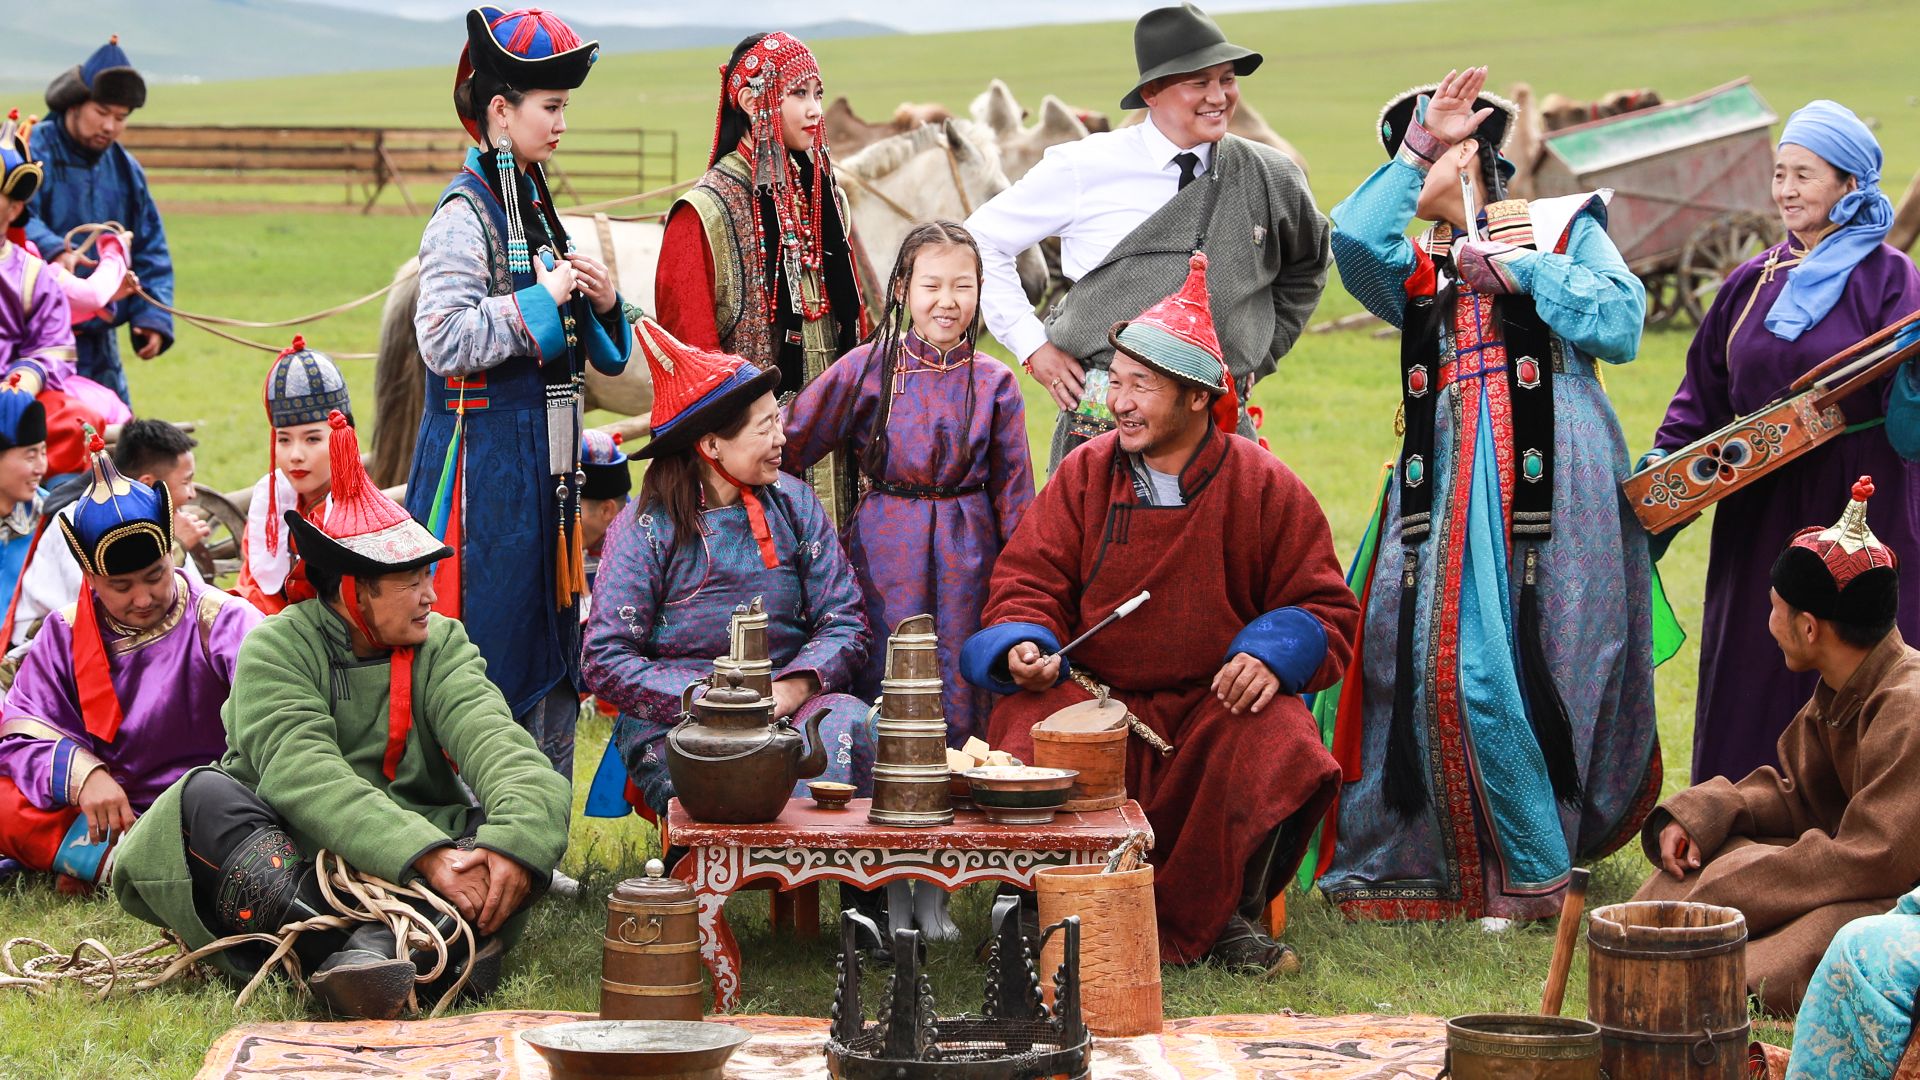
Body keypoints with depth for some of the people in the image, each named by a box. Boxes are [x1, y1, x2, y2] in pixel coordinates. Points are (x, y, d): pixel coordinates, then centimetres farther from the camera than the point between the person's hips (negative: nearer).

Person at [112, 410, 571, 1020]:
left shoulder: (442, 645, 7)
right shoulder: (276, 648, -4)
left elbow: (493, 741, -12)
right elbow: (305, 777, -21)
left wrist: (518, 840, -36)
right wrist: (428, 857, -34)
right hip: (285, 869, -2)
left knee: (536, 810, -21)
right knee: (205, 794, -29)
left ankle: (380, 947, -46)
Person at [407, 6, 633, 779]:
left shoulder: (539, 211, 15)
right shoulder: (465, 215, -11)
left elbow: (606, 358, 22)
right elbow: (443, 340, -23)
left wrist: (602, 302, 1)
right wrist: (539, 300, -17)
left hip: (543, 458, 9)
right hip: (483, 462, -9)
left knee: (551, 669, 12)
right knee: (489, 658, -6)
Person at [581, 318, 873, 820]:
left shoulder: (794, 504, 10)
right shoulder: (643, 529, -2)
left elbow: (844, 623, 5)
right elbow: (606, 661, -7)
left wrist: (791, 689, -15)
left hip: (787, 708, 4)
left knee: (847, 722, -31)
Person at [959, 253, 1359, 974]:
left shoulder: (1264, 487, 1)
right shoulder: (1084, 475, 5)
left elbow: (1323, 607, 4)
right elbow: (1026, 582, 7)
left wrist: (1274, 656, -17)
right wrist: (1023, 647, -15)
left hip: (1217, 702, -1)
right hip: (1092, 696, 1)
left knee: (1283, 751, -31)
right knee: (1025, 731, -30)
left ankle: (1218, 917, -5)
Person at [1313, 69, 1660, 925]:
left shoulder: (1562, 226, 12)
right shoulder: (1416, 269, 21)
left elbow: (1622, 327, -2)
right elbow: (1354, 242, -2)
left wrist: (1525, 269, -3)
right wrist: (1419, 148, -2)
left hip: (1550, 479, -4)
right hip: (1448, 486, 4)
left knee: (1510, 665, -11)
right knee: (1439, 660, -4)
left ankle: (1534, 870, -2)